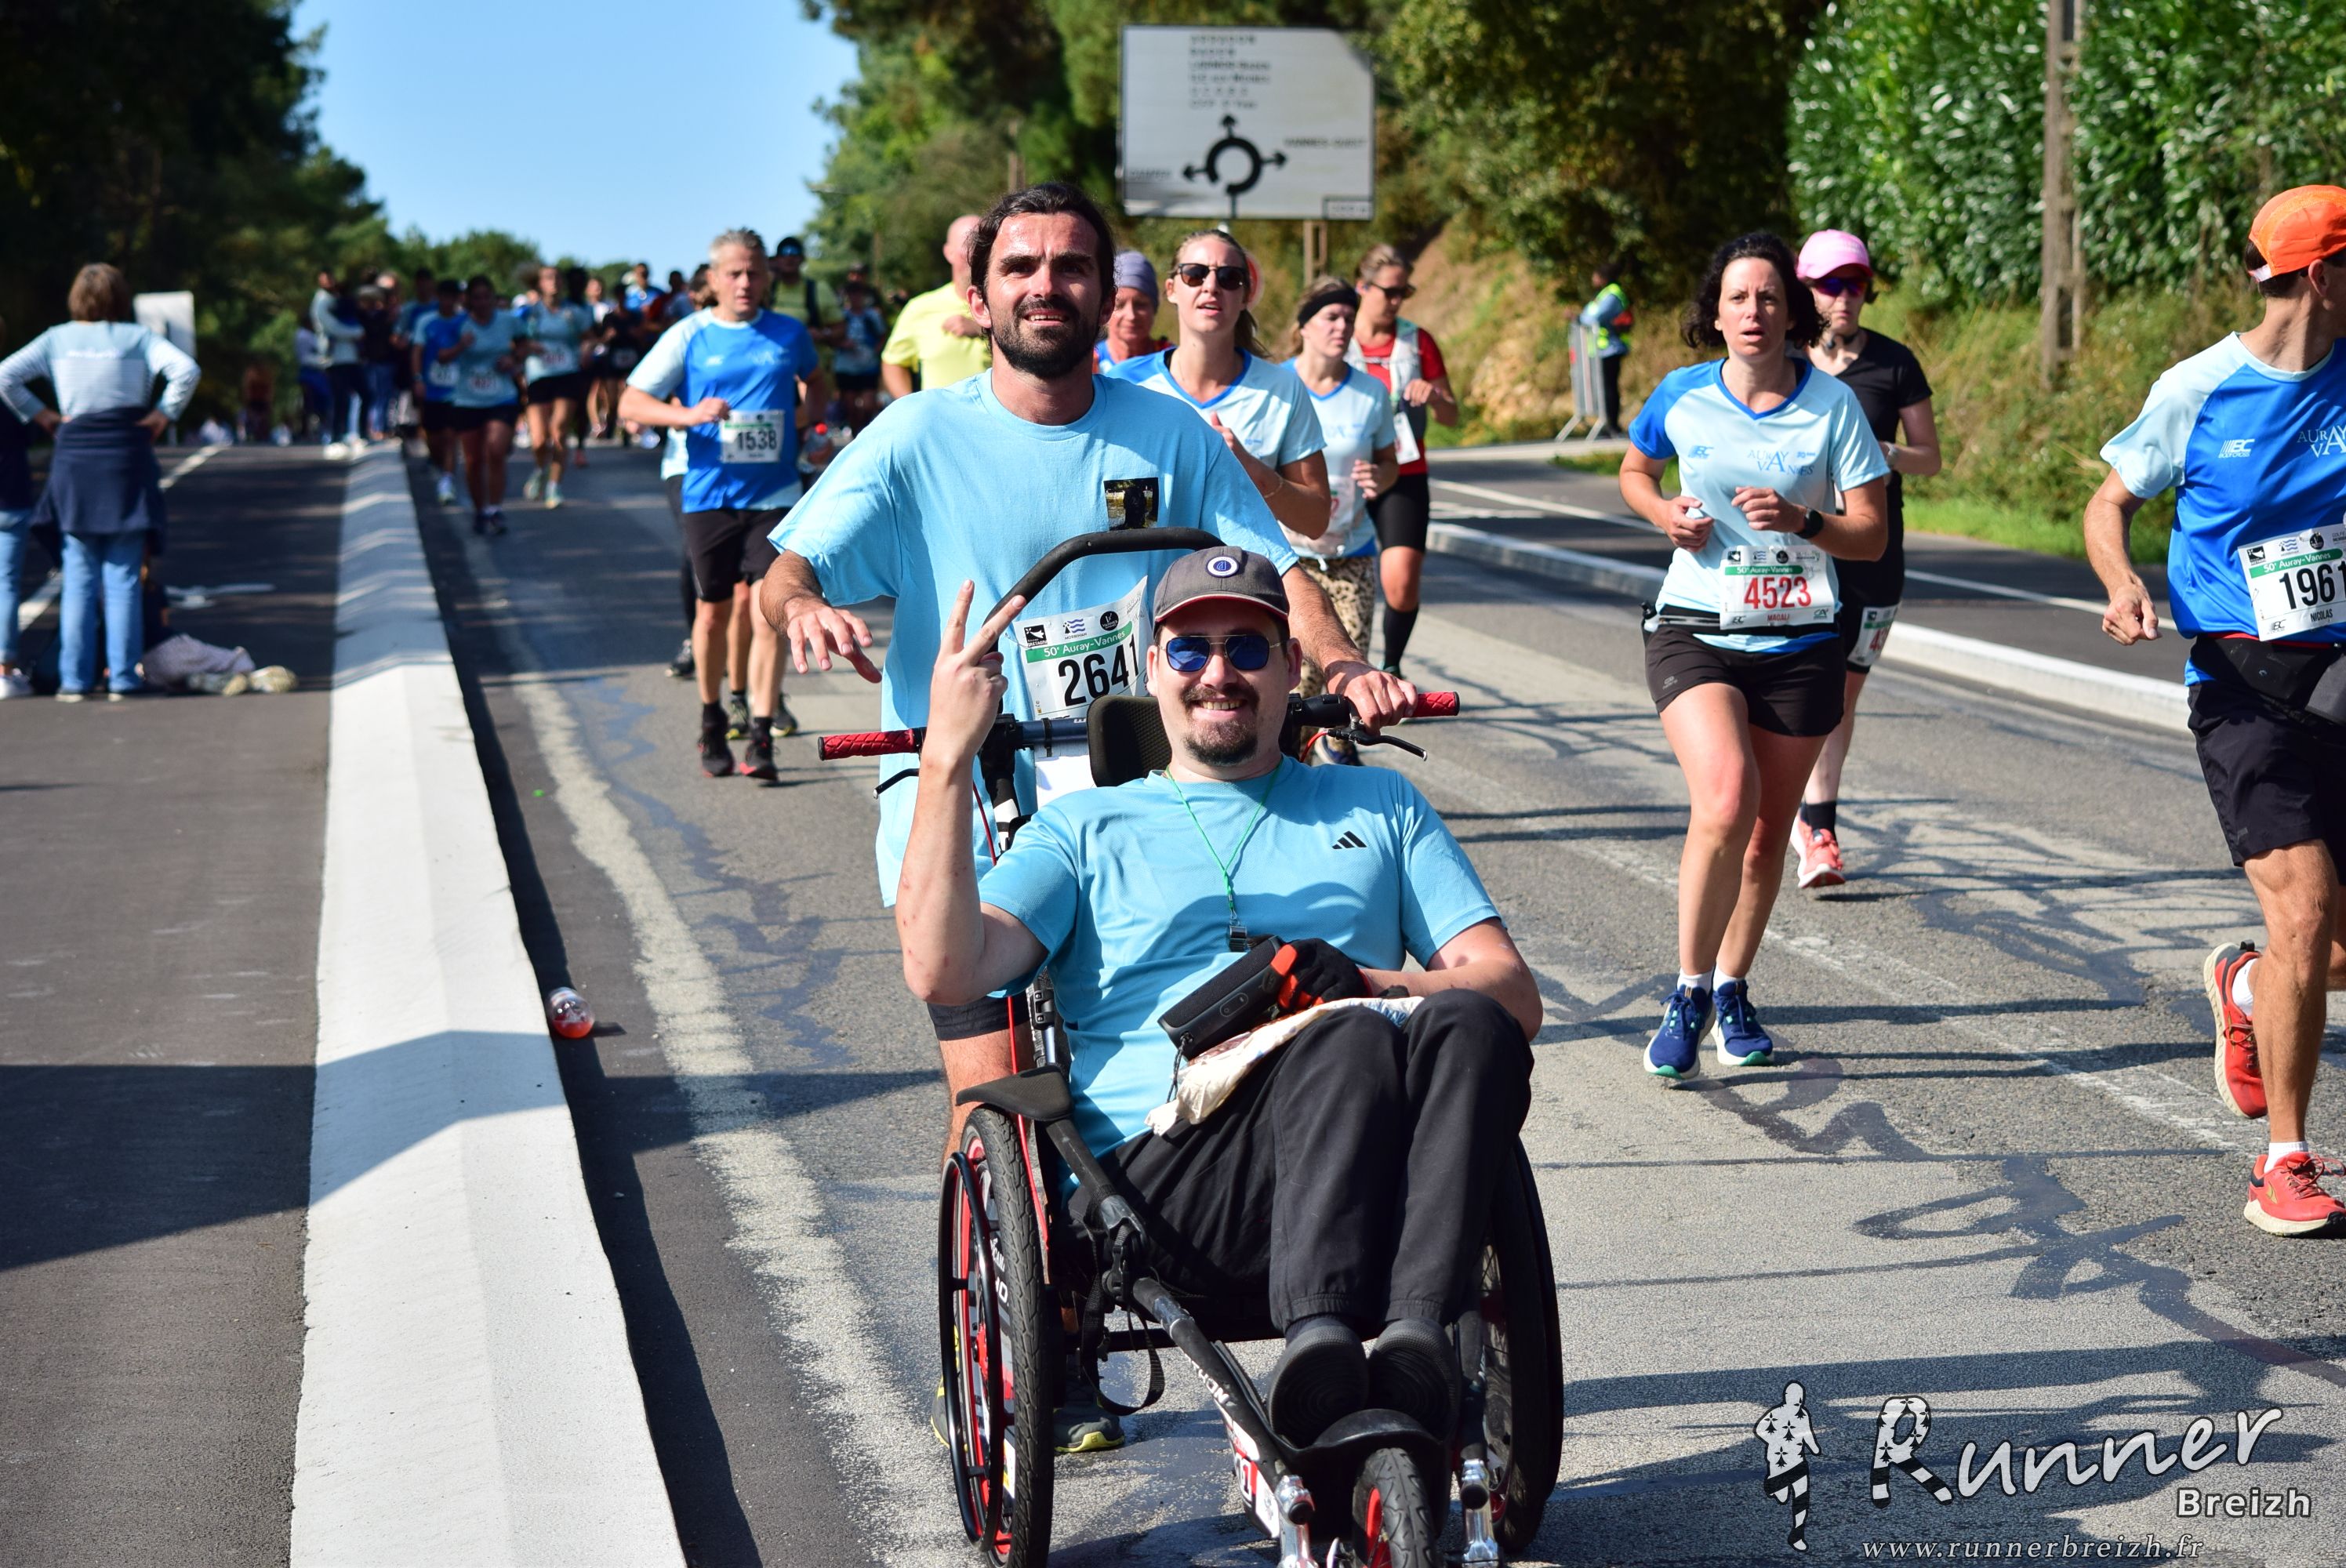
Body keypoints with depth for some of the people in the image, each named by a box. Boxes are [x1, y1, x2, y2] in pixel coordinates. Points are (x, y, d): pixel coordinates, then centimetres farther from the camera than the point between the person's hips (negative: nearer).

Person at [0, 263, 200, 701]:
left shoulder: (57, 340, 3)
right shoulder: (137, 337, -2)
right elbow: (185, 369, -15)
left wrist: (38, 414, 5)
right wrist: (165, 413, -4)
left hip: (75, 457, 1)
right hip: (127, 456, -1)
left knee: (79, 578, 6)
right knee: (123, 578, 2)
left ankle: (74, 680, 3)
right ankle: (121, 679, 0)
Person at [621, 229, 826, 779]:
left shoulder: (789, 334, 6)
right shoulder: (689, 336, 0)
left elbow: (815, 380, 28)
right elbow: (631, 402, -2)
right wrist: (686, 415, -19)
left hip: (774, 495, 0)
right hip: (710, 494, 0)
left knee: (768, 611, -9)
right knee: (714, 612, 9)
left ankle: (762, 738, -7)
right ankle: (712, 723, 30)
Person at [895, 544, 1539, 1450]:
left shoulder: (1377, 807, 30)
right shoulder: (1086, 829, 25)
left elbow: (1514, 993, 18)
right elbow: (944, 972, 6)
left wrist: (1376, 987, -2)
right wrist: (947, 758, -1)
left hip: (1380, 1184, 2)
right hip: (1163, 1166, -2)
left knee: (1468, 1026, -33)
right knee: (1350, 1044, -35)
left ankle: (1415, 1338, -48)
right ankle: (1323, 1338, -53)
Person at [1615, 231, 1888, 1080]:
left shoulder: (1832, 404, -3)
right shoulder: (1683, 397, 0)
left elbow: (1871, 534, -1)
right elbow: (1634, 472, 19)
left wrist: (1802, 520, -20)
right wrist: (1665, 514, -2)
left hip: (1797, 641, 2)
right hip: (1694, 630, -1)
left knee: (1768, 831, 10)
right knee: (1726, 801, -24)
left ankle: (1732, 991, 31)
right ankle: (1687, 993, -10)